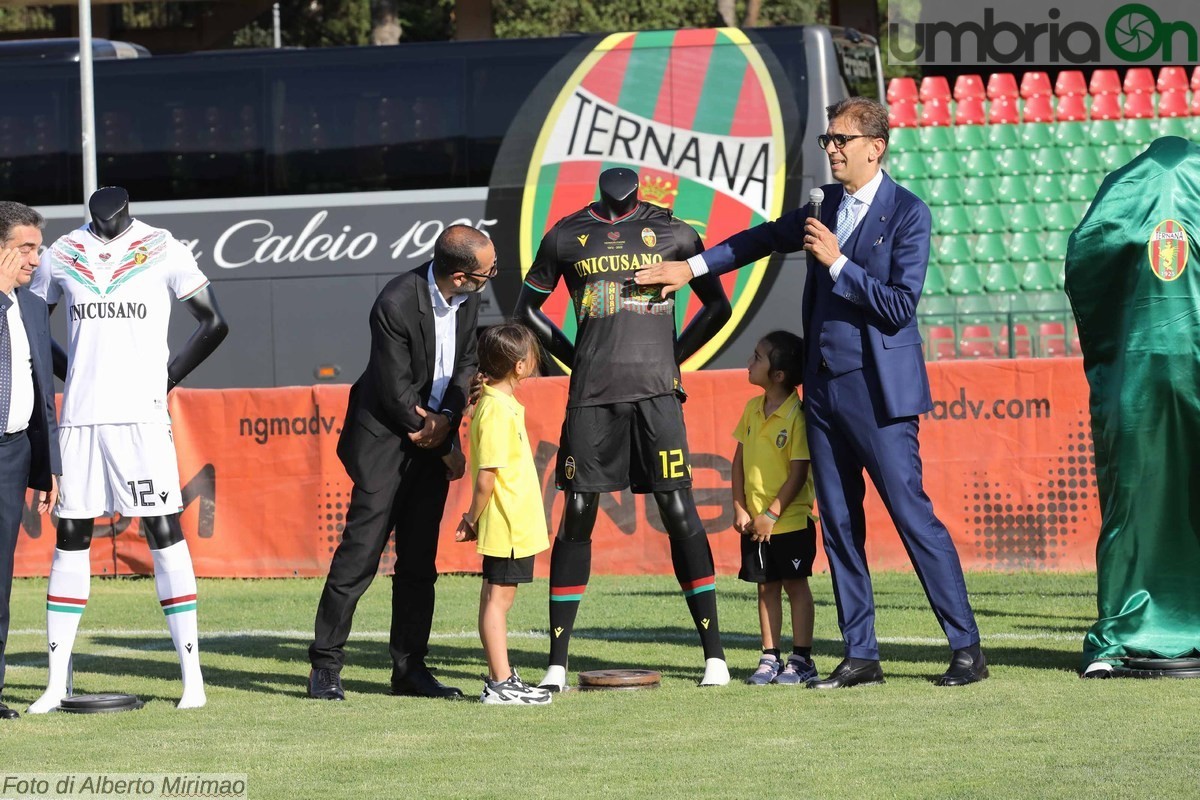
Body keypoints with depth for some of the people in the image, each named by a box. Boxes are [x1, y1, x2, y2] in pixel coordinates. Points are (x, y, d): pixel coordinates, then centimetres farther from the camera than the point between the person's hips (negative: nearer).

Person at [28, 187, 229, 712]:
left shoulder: (163, 251, 0)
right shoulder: (62, 254, 9)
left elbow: (213, 323, 3)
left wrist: (167, 378, -2)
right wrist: (74, 374, 8)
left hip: (141, 414, -3)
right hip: (79, 414, 3)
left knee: (164, 531, -6)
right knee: (70, 536, 4)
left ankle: (192, 674, -4)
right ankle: (56, 682, 8)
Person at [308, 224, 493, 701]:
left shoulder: (467, 300, -2)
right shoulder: (396, 304, -23)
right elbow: (397, 393, -18)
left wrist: (447, 419, -10)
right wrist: (447, 448, -9)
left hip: (433, 435, 7)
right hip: (385, 438, -7)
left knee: (419, 560, 7)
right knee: (361, 551, -9)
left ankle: (409, 667, 12)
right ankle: (325, 668, -3)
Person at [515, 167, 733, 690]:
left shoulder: (674, 233, 5)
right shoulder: (566, 236, 7)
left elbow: (717, 307, 14)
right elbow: (528, 308, 19)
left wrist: (672, 358, 7)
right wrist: (573, 357, 9)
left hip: (656, 392, -1)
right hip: (591, 395, 1)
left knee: (680, 514, -5)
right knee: (577, 519, 1)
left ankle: (714, 653, 0)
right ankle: (557, 662, 6)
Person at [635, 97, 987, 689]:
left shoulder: (907, 213, -9)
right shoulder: (826, 205, 12)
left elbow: (900, 307, -16)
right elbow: (764, 238, 29)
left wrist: (838, 263, -18)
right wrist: (691, 266, 27)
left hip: (877, 390, -7)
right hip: (825, 387, 7)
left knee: (912, 515, -9)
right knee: (839, 524, 7)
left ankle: (966, 649, -4)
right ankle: (860, 656, 12)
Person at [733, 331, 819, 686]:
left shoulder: (797, 415, -16)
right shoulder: (753, 409, 5)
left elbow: (799, 471, -17)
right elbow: (740, 460, 11)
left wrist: (772, 514, -17)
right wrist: (740, 508, 3)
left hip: (791, 520, -6)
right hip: (756, 522, 6)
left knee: (795, 585, 2)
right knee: (767, 587, 11)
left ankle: (801, 660, 8)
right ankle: (770, 659, 17)